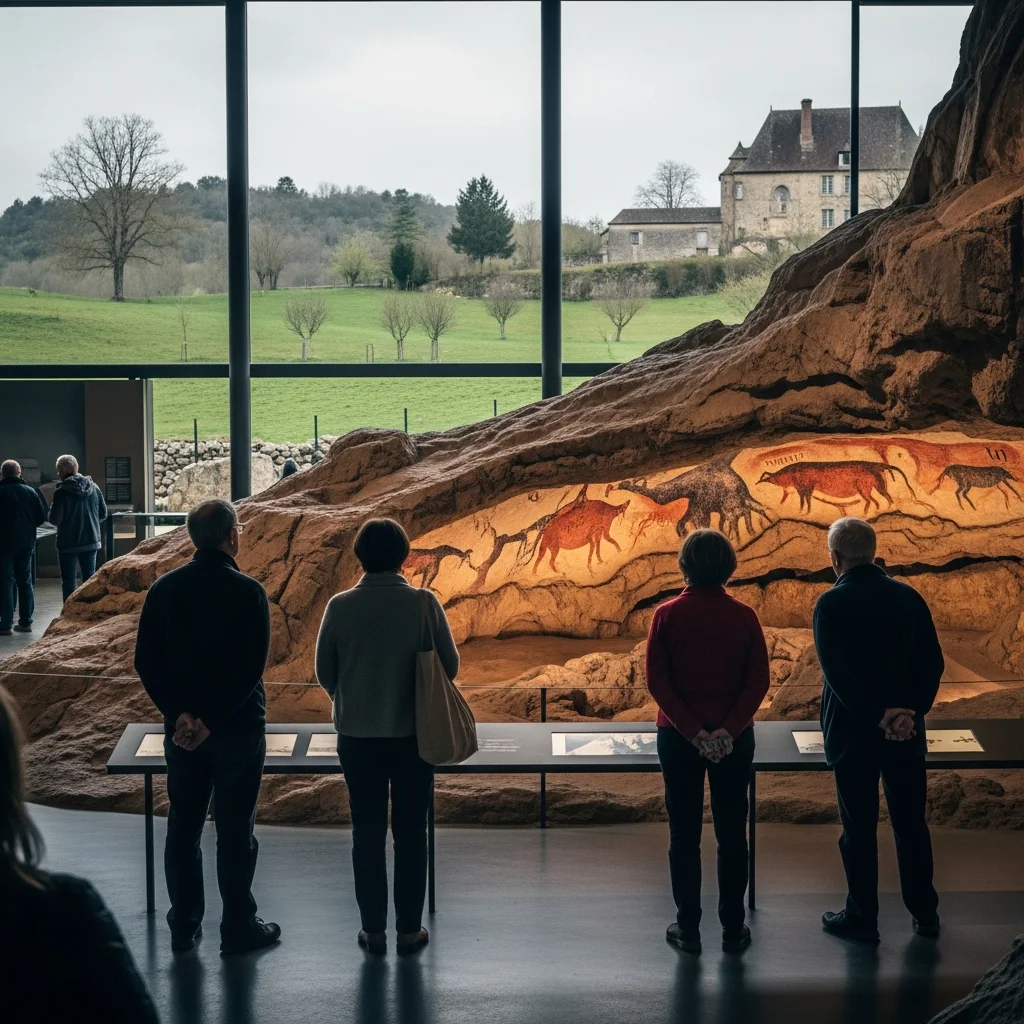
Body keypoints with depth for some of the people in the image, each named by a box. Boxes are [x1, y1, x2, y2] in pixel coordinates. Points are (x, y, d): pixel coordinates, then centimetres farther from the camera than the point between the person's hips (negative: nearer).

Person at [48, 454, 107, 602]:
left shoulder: (62, 491, -16)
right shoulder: (93, 488, 0)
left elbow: (54, 519, -14)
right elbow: (103, 514, 6)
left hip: (68, 543, -4)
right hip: (91, 540, 5)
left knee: (68, 581, 4)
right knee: (90, 579, 12)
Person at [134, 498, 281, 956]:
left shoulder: (164, 588, 0)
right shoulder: (248, 592, -13)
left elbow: (145, 661, -4)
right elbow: (251, 667, -20)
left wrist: (180, 713, -9)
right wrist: (210, 721, -17)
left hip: (181, 728, 4)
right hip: (237, 729, -4)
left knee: (183, 828, 13)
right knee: (235, 831, 6)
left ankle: (184, 927, 21)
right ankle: (238, 929, 14)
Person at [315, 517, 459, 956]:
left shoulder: (340, 606, -7)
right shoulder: (424, 603, -10)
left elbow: (324, 672, 1)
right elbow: (449, 665, -4)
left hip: (357, 737, 1)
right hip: (413, 734, -1)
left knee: (367, 833, 10)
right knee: (410, 833, 9)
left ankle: (373, 929, 14)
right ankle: (409, 929, 13)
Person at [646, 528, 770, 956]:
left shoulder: (667, 615, -6)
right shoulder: (743, 616, -3)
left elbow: (657, 681, -10)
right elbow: (759, 681, -7)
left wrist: (693, 731, -11)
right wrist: (728, 730, -12)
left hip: (678, 738, -1)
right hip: (734, 740, 1)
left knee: (684, 834, 7)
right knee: (732, 834, 8)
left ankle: (688, 928, 11)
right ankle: (733, 929, 12)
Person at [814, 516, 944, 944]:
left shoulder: (832, 604, -13)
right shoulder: (909, 597, 2)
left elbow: (836, 673, -21)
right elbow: (933, 663, -2)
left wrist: (878, 714, -18)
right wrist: (911, 711, -9)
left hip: (853, 733, -4)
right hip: (906, 733, 4)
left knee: (859, 828, 6)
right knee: (911, 823, 14)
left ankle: (862, 918, 15)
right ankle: (925, 914, 22)